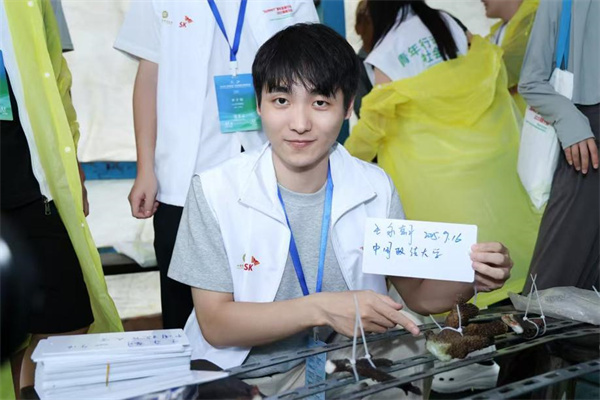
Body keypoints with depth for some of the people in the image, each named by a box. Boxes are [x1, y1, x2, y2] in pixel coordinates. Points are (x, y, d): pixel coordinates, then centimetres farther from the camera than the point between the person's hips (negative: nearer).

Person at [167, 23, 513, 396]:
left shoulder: (376, 188, -5)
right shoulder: (215, 192, -14)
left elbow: (416, 293, 5)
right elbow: (215, 325, -13)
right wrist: (320, 308, -27)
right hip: (245, 375, -1)